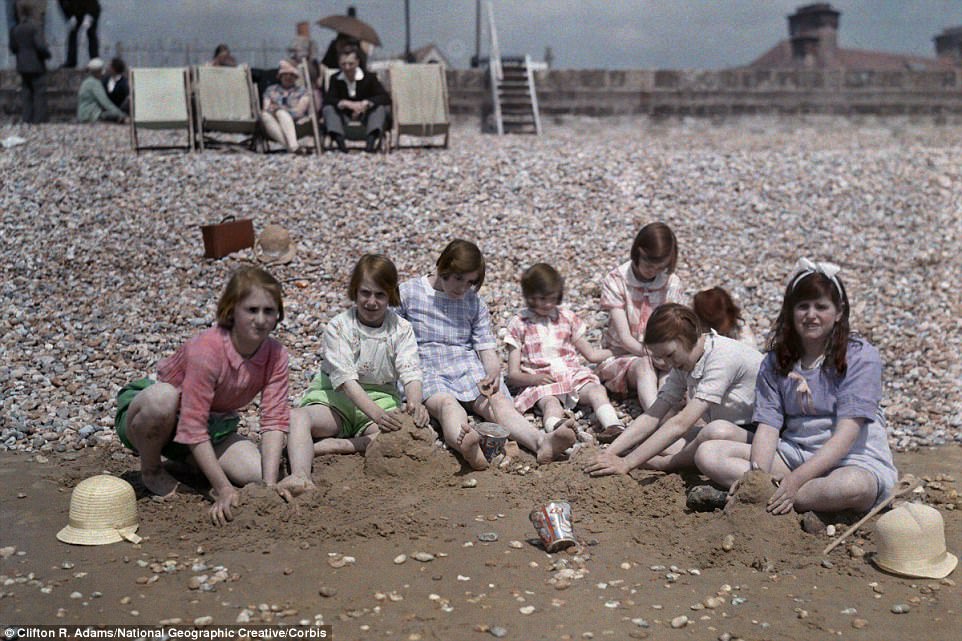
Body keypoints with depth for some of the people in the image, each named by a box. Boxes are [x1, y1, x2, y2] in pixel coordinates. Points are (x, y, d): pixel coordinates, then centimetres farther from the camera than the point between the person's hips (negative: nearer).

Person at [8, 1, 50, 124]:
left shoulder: (15, 29, 7)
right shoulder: (35, 26, -11)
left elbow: (13, 48, 10)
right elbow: (40, 45, -20)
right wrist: (47, 54, -2)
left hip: (22, 67, 6)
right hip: (36, 66, -6)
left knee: (26, 96, 11)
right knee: (40, 95, -1)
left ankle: (27, 121, 10)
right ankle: (39, 122, -4)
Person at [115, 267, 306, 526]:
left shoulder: (276, 356, -15)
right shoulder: (206, 350, -33)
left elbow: (274, 420, -18)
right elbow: (193, 428, -33)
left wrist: (270, 484, -31)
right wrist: (224, 490, -35)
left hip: (214, 423, 5)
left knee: (257, 473, -18)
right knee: (162, 396, -40)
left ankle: (187, 462, 12)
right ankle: (151, 469, -9)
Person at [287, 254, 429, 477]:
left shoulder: (401, 329, -1)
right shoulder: (338, 327, -9)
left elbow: (410, 373, -13)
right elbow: (345, 378, -21)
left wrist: (415, 404, -38)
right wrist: (377, 415, -37)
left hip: (380, 399, 2)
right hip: (333, 398, -1)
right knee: (297, 417, -32)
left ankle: (331, 445, -30)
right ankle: (300, 479, -50)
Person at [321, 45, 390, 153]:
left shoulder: (369, 77, -4)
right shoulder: (335, 79, 0)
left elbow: (386, 98, -14)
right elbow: (327, 100, -12)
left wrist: (365, 103, -30)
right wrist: (347, 104, -30)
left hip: (365, 115, -1)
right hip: (344, 116, 1)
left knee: (381, 107, -27)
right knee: (328, 108, -24)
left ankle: (371, 139, -50)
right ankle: (339, 139, -47)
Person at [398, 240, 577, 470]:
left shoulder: (475, 303, 16)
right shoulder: (407, 293, 6)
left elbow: (487, 348, 11)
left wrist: (493, 373, -12)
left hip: (467, 367, 3)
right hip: (425, 369, -3)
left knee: (498, 401, -28)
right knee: (447, 404, -37)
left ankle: (542, 442, -55)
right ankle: (464, 444, -70)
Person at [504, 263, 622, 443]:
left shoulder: (567, 317, 20)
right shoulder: (518, 325, 9)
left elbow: (592, 354, 25)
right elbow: (513, 375, 5)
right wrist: (534, 378, -16)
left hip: (573, 374, 4)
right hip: (540, 381, -4)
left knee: (597, 389, -28)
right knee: (550, 402, -37)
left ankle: (613, 426, -53)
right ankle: (557, 428, -69)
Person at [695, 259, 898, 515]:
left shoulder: (860, 355, -7)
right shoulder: (774, 362, 7)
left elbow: (846, 434, -16)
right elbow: (767, 425, -3)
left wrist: (796, 478, -28)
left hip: (853, 460, -4)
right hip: (795, 453, 4)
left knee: (851, 487, -41)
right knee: (708, 453, -14)